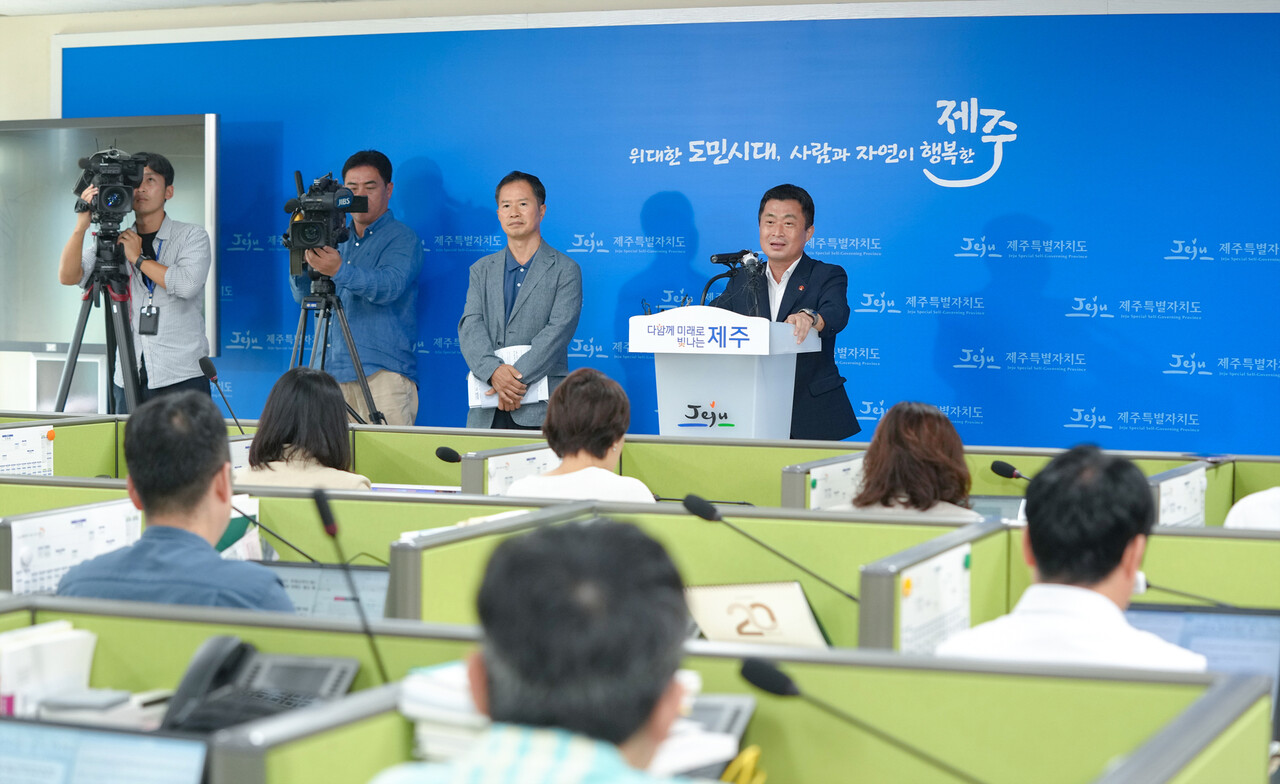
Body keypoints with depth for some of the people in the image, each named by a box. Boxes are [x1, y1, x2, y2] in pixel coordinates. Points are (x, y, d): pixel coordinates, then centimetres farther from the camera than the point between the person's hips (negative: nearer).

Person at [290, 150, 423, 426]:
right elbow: (303, 295, 16)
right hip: (336, 370, 6)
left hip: (385, 373, -5)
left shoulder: (402, 238, 0)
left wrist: (340, 271, -34)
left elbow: (389, 286, -19)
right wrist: (302, 261, -5)